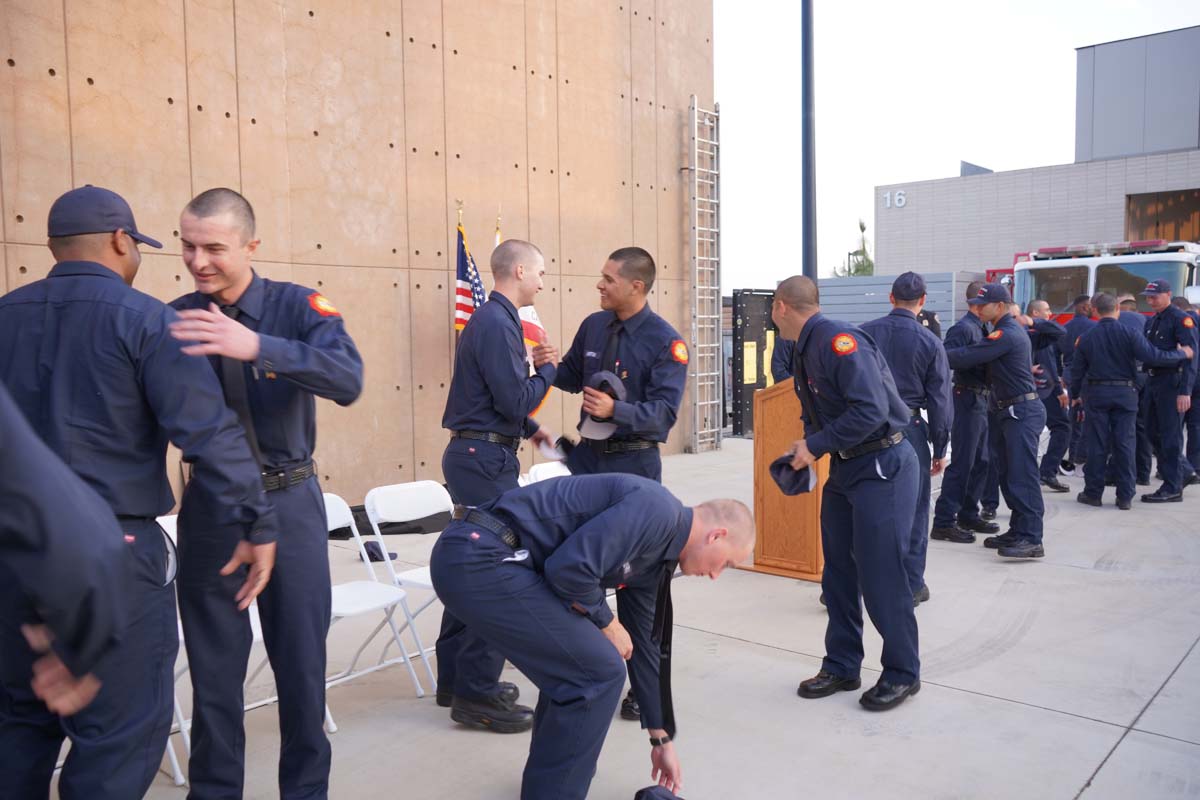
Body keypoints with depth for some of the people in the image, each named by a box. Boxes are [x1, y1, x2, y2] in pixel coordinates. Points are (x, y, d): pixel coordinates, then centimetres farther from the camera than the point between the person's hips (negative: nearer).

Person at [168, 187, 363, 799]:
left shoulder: (297, 306, -8)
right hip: (210, 506, 2)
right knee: (214, 666, 13)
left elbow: (348, 379, -26)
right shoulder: (174, 321, -1)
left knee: (302, 659, 10)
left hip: (289, 503, -1)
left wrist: (256, 346, -38)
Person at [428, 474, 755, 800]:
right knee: (597, 671, -3)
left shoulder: (653, 556, 19)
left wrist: (662, 739, 32)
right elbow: (570, 567, -20)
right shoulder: (658, 511, -10)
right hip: (478, 560, -10)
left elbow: (646, 645, 26)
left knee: (574, 659, 22)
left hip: (480, 558, 10)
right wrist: (608, 626, 0)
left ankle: (551, 773, 37)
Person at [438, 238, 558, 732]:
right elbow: (516, 402, -19)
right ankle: (477, 695, 5)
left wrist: (530, 429, 14)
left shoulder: (489, 319, 17)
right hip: (487, 460, -11)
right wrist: (547, 370, -3)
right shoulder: (498, 324, -15)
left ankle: (456, 680, 27)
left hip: (470, 455, 11)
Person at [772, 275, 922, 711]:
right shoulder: (808, 348, 8)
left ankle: (902, 674, 16)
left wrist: (816, 445, -20)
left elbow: (871, 410, -27)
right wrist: (806, 449, 0)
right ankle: (841, 667, 24)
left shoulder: (839, 340, -21)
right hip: (845, 468, 9)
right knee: (838, 572, 12)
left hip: (882, 467, -9)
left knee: (881, 575, -2)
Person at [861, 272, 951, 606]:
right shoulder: (929, 343, -4)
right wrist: (940, 449, 7)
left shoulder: (866, 332, 1)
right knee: (913, 509, 10)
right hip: (909, 430, -2)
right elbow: (940, 401, -1)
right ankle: (911, 586, 19)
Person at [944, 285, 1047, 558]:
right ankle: (1018, 531, 19)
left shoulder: (1006, 334, -17)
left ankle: (1031, 540, -11)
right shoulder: (1011, 329, 17)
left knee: (1022, 475, -12)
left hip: (1021, 412, -10)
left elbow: (967, 356, -22)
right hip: (1008, 411, 10)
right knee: (1007, 474, 12)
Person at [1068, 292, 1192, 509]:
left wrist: (1075, 395, 19)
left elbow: (1076, 371, 5)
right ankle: (1125, 497, 7)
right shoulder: (1129, 333, -8)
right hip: (1125, 393, -1)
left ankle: (1093, 493, 10)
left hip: (1096, 393, 1)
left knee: (1097, 444, 6)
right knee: (1124, 444, 4)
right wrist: (1182, 354, 3)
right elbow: (1153, 357, -13)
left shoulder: (1086, 337, -1)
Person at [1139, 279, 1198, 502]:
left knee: (1170, 436, -3)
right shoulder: (1151, 321, 16)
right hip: (1154, 383, 8)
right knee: (1155, 433, 13)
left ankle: (1172, 488, 4)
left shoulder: (1181, 319, -10)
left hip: (1171, 384, -8)